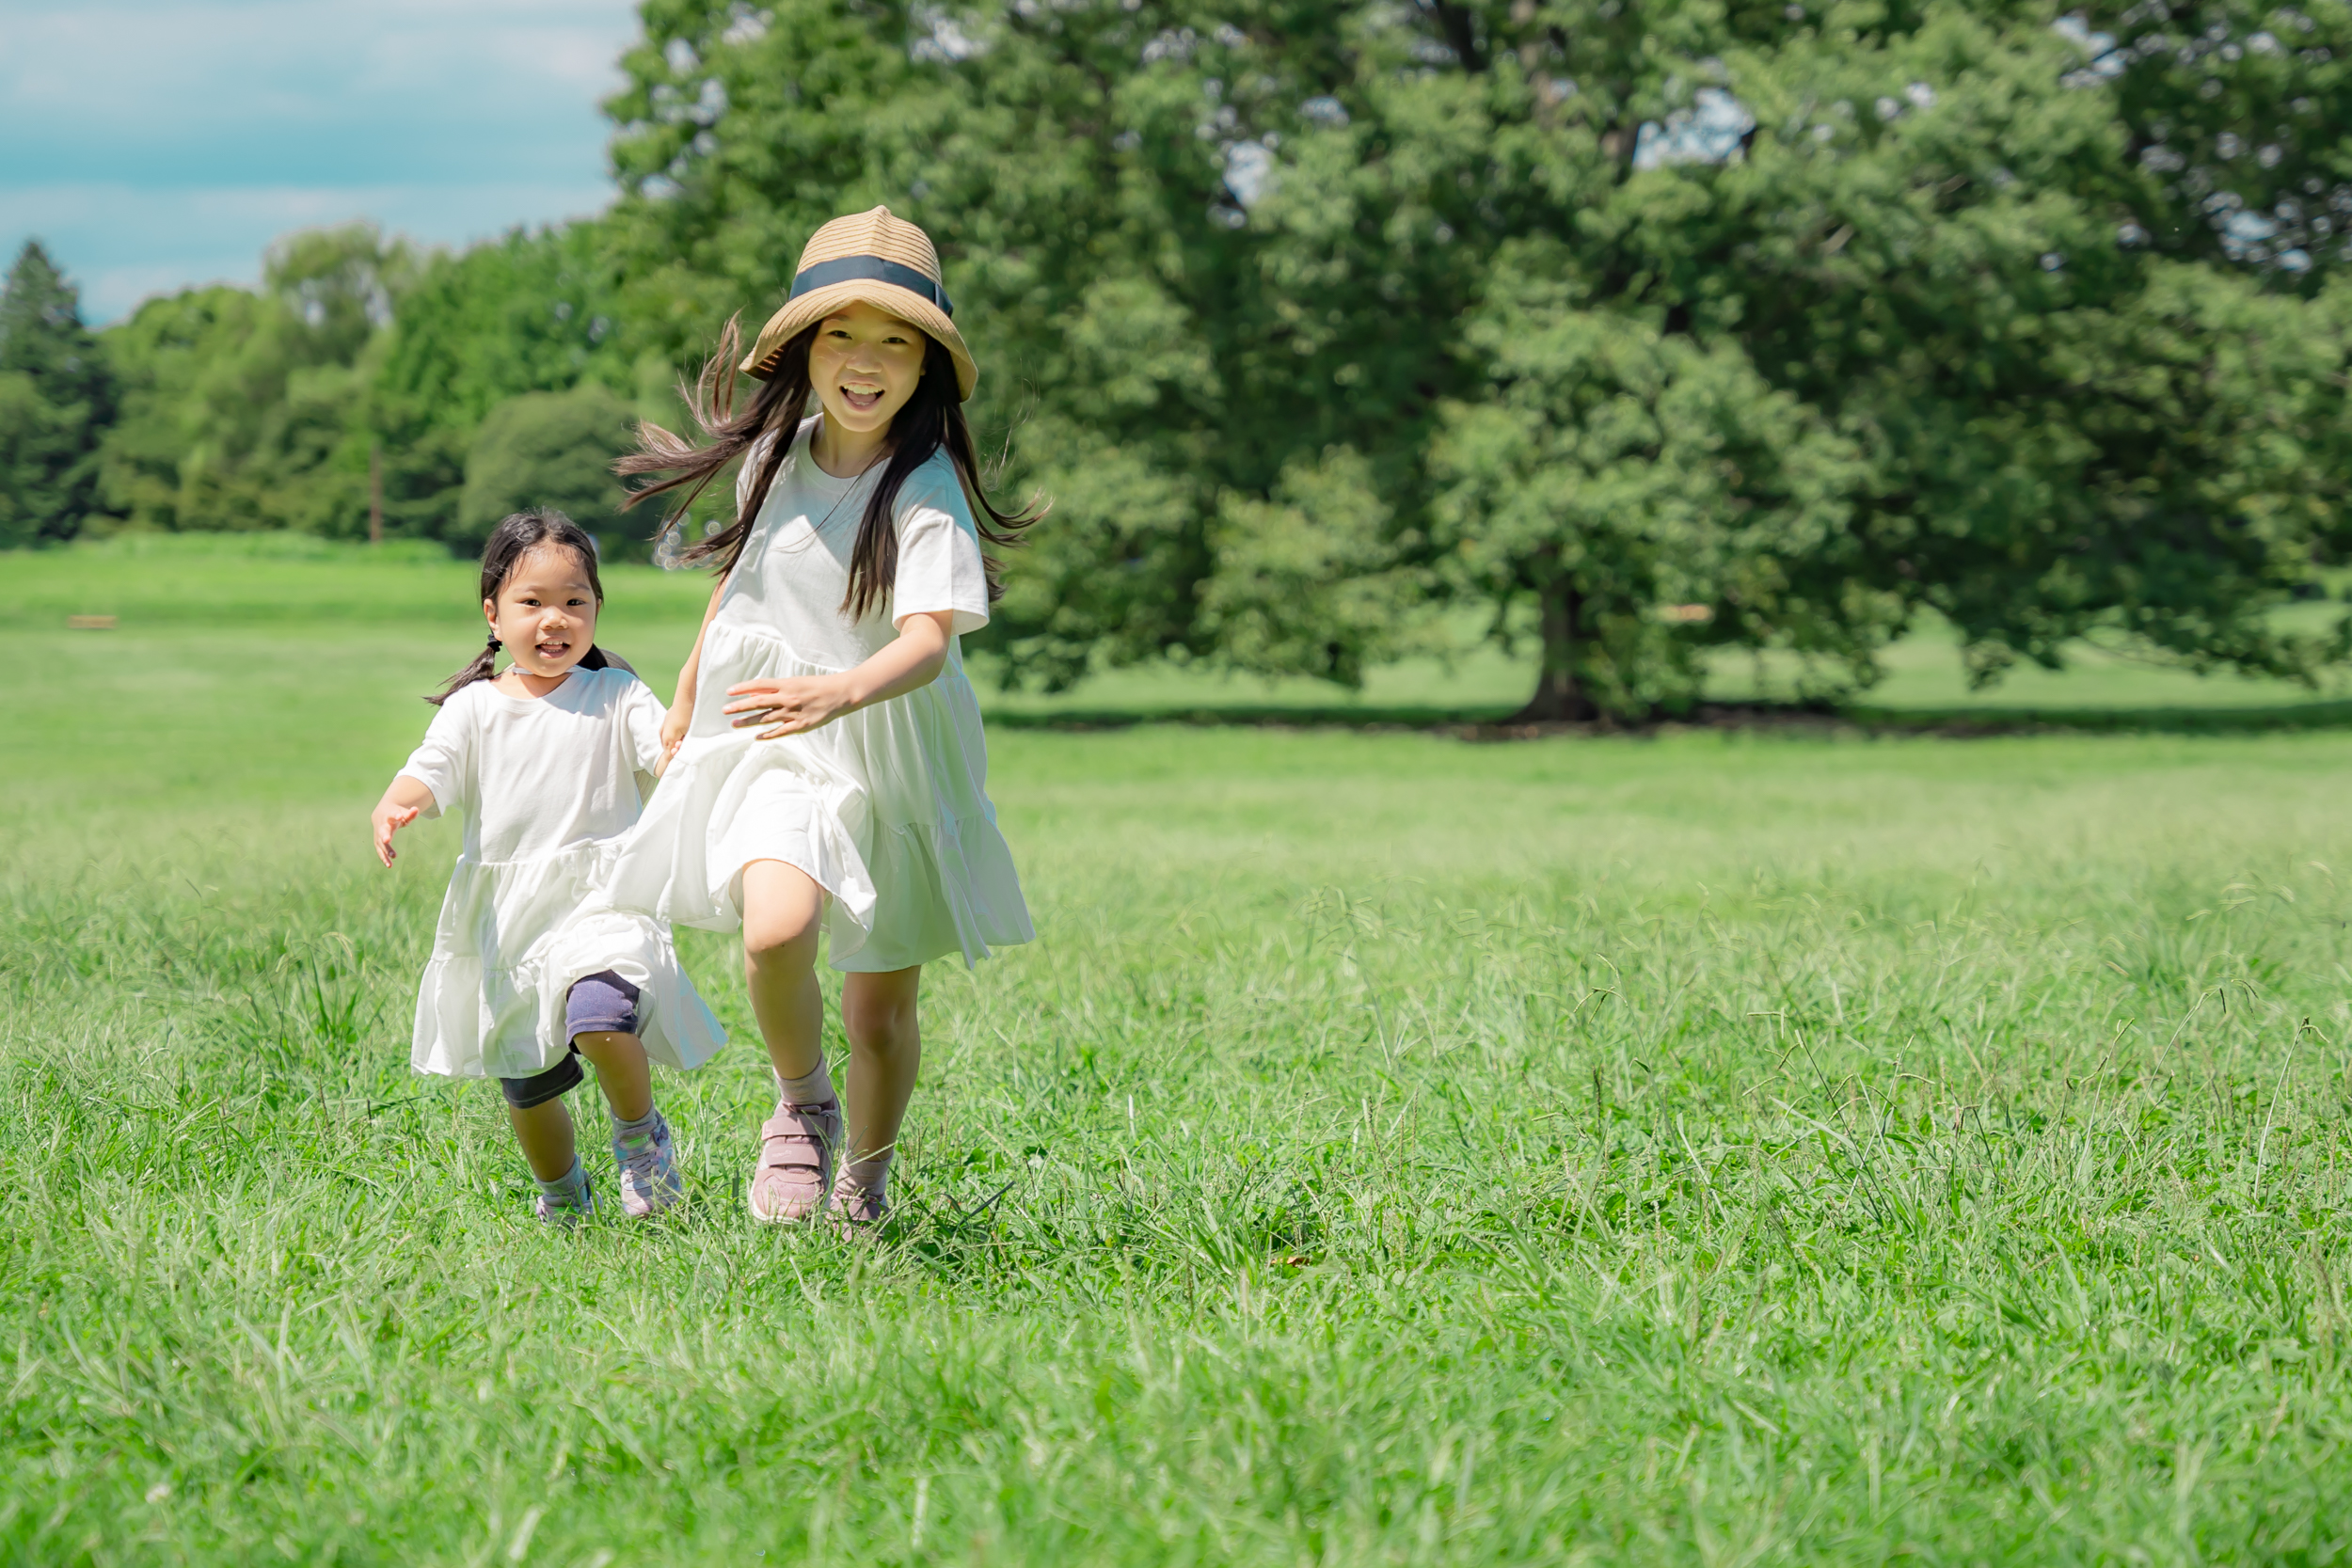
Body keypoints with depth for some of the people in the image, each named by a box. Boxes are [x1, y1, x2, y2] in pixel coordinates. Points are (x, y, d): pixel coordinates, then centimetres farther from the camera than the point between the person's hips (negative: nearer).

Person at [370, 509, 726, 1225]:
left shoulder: (615, 696, 4)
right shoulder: (475, 707, 7)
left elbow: (674, 753, -7)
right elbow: (431, 771, -4)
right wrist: (394, 807, -27)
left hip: (598, 899, -3)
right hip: (505, 917, 3)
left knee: (600, 1015, -31)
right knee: (524, 1080, 11)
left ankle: (641, 1134, -3)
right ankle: (561, 1195, 38)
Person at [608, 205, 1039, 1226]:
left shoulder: (927, 491, -16)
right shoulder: (776, 452, -1)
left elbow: (930, 639, -30)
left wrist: (841, 691, -51)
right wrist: (688, 693, 31)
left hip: (889, 757, -2)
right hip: (771, 743, 2)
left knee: (881, 1011, 9)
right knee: (777, 929, -28)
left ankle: (864, 1188, 36)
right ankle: (801, 1106, 0)